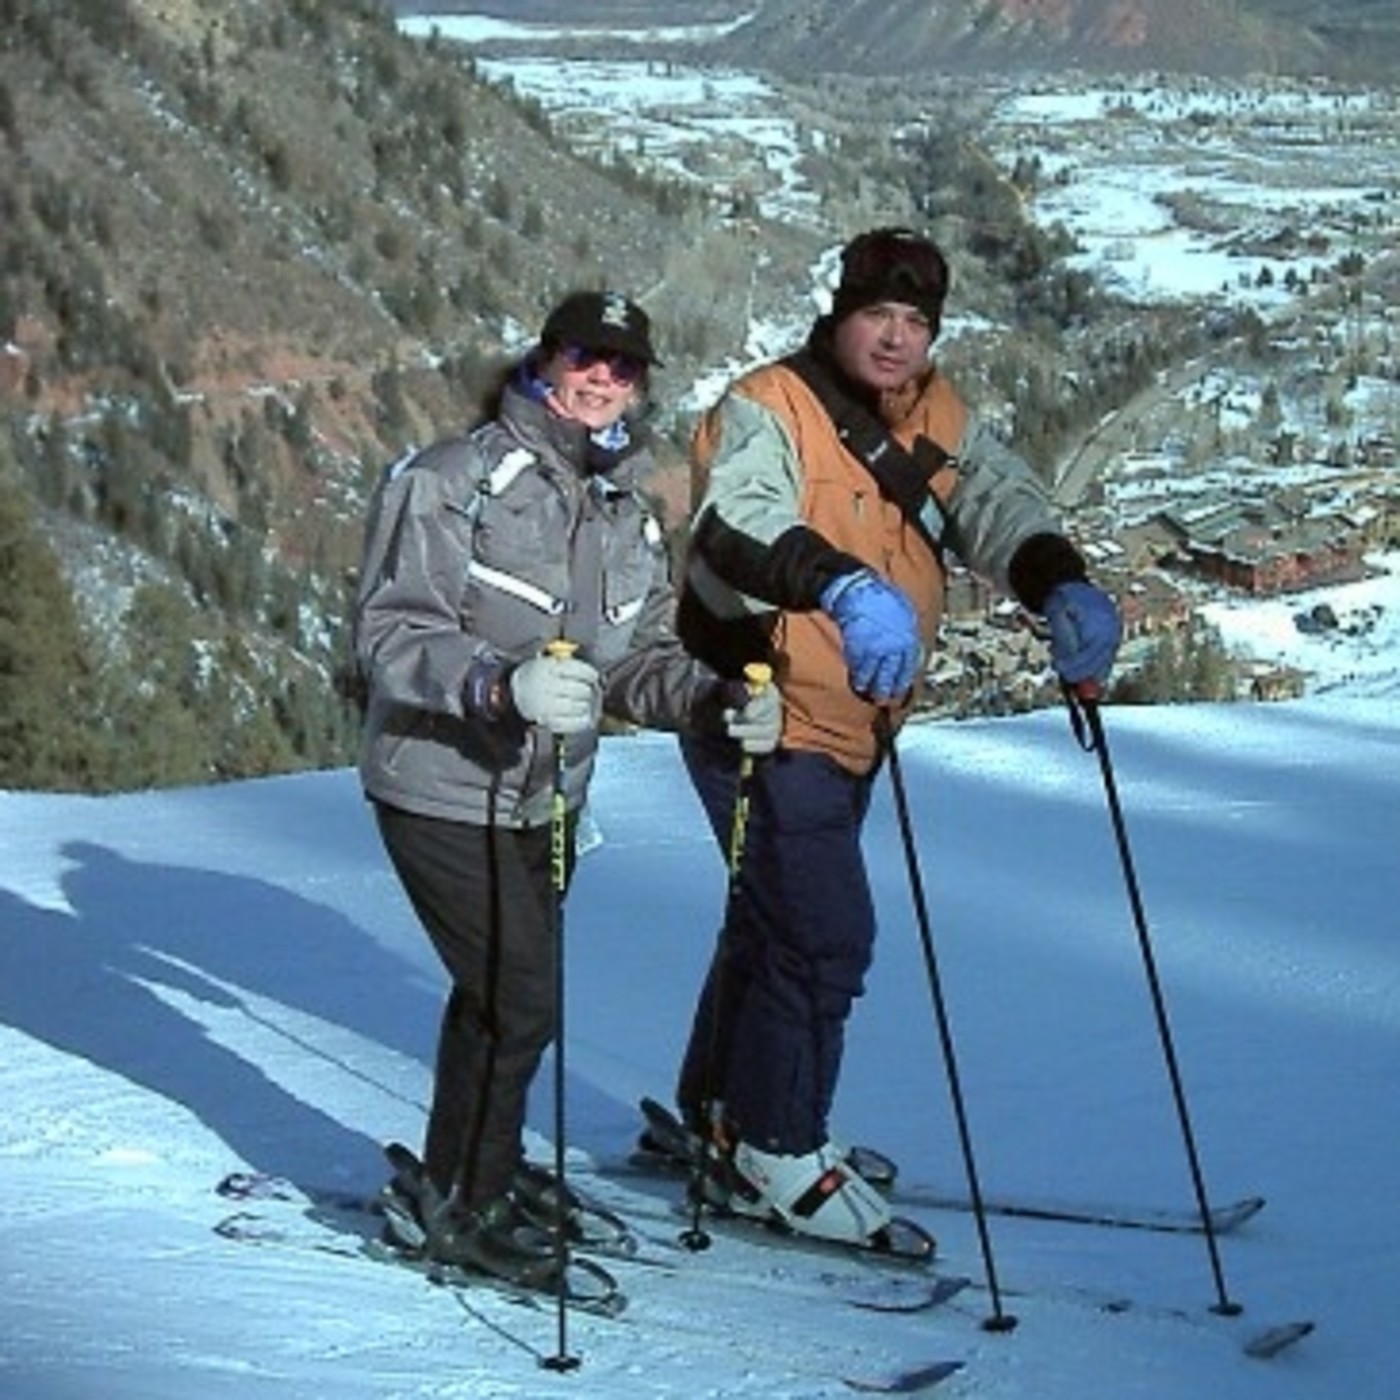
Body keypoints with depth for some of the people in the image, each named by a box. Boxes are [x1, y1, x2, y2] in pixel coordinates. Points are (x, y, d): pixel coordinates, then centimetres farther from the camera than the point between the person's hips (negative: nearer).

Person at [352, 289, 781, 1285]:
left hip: (547, 798, 7)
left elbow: (638, 659, 9)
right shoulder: (451, 483, -14)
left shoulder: (628, 515, 8)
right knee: (523, 1000, -9)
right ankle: (456, 1203, 8)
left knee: (501, 995, 18)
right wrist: (499, 685, -35)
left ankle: (469, 1176, 36)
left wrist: (717, 699, -10)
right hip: (442, 790, -7)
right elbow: (391, 632, -20)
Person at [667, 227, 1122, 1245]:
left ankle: (718, 1113, 39)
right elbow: (738, 523, -34)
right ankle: (778, 1153, 6)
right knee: (825, 934, -11)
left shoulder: (937, 421, 6)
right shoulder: (768, 412, -16)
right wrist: (847, 588, -52)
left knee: (777, 923, 21)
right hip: (766, 719, -8)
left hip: (854, 729, 8)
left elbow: (998, 500, -5)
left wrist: (1062, 586, -27)